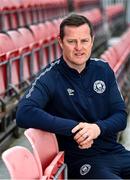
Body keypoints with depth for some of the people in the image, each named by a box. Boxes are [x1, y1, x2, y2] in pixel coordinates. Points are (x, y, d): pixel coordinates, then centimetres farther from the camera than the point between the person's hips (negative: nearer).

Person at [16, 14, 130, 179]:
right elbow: (24, 115, -25)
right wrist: (74, 128, -26)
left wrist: (98, 128, -16)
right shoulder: (51, 77, -9)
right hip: (83, 160, -5)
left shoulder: (103, 69, 6)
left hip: (115, 151, 6)